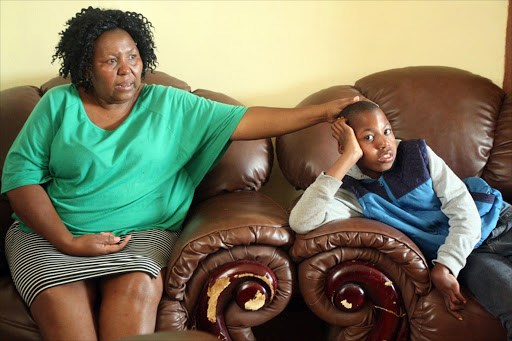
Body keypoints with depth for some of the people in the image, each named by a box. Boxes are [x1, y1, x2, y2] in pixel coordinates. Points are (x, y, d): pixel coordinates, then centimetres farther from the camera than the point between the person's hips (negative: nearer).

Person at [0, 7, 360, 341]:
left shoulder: (169, 105, 7)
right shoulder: (59, 104, 5)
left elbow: (244, 120, 1)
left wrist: (322, 112, -7)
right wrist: (68, 241, -13)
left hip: (142, 232, 1)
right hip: (52, 230, 0)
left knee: (136, 289, -31)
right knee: (62, 302, -29)